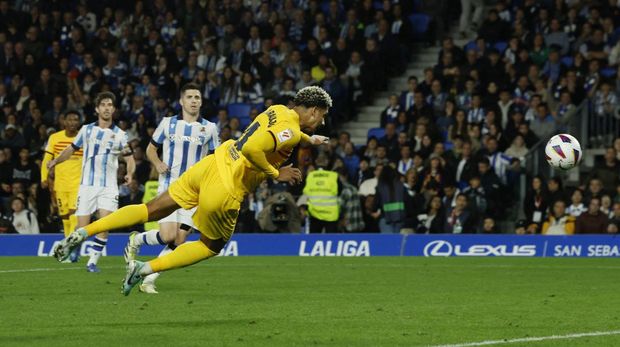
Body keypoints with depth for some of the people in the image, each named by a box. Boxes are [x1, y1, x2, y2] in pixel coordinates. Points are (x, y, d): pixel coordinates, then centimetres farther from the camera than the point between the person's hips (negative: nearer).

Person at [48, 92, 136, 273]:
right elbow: (71, 149, 16)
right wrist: (55, 161, -1)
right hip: (87, 185, 0)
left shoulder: (119, 134, 5)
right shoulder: (86, 129, 7)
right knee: (82, 229, -6)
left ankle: (93, 261, -7)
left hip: (108, 186, 0)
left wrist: (130, 173, -15)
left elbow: (130, 159, 6)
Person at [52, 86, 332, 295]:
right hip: (224, 192, -7)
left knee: (150, 211, 13)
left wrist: (308, 138, 39)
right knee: (212, 246, 17)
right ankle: (145, 269, 9)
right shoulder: (290, 131, -16)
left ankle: (83, 233, 6)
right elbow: (252, 149, -31)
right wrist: (277, 173, -18)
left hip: (209, 167, 7)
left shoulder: (277, 110, 10)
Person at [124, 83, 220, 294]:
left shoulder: (209, 128, 5)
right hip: (169, 187, -2)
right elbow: (151, 149, 13)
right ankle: (136, 240, 14)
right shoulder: (168, 123, 3)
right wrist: (158, 164, -7)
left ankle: (149, 281, 3)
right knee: (168, 236, -17)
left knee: (178, 242, -7)